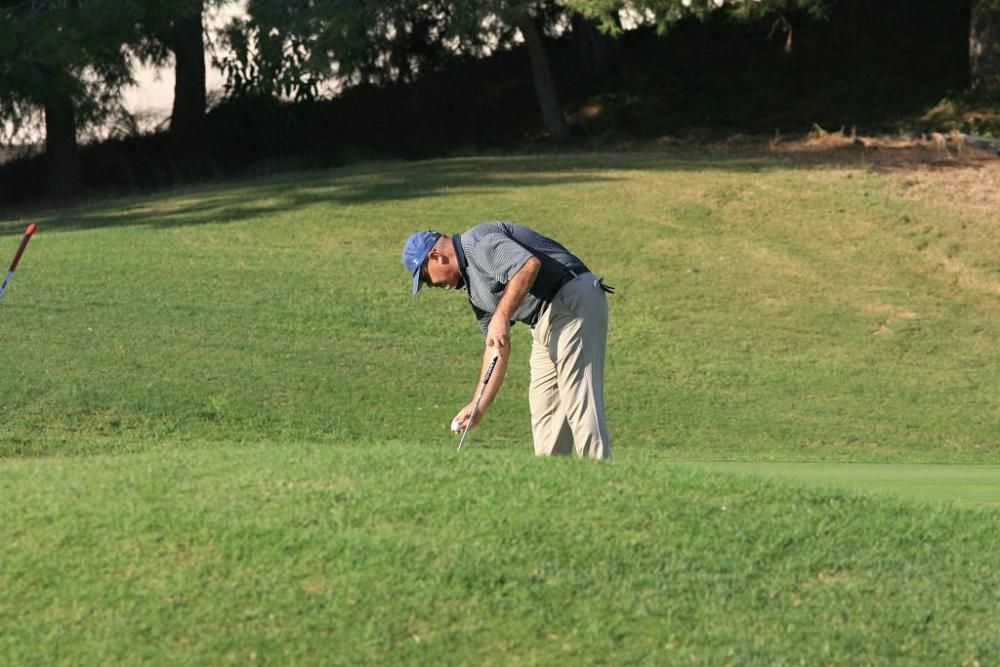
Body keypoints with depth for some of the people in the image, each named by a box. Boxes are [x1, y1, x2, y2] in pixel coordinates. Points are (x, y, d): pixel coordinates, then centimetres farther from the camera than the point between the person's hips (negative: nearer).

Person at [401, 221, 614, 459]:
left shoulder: (476, 242, -6)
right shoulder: (473, 283, 23)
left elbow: (529, 264, -22)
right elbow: (496, 347, 25)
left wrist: (501, 317, -18)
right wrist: (479, 405, 22)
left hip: (571, 304, -11)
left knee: (580, 401, -14)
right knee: (543, 406, 11)